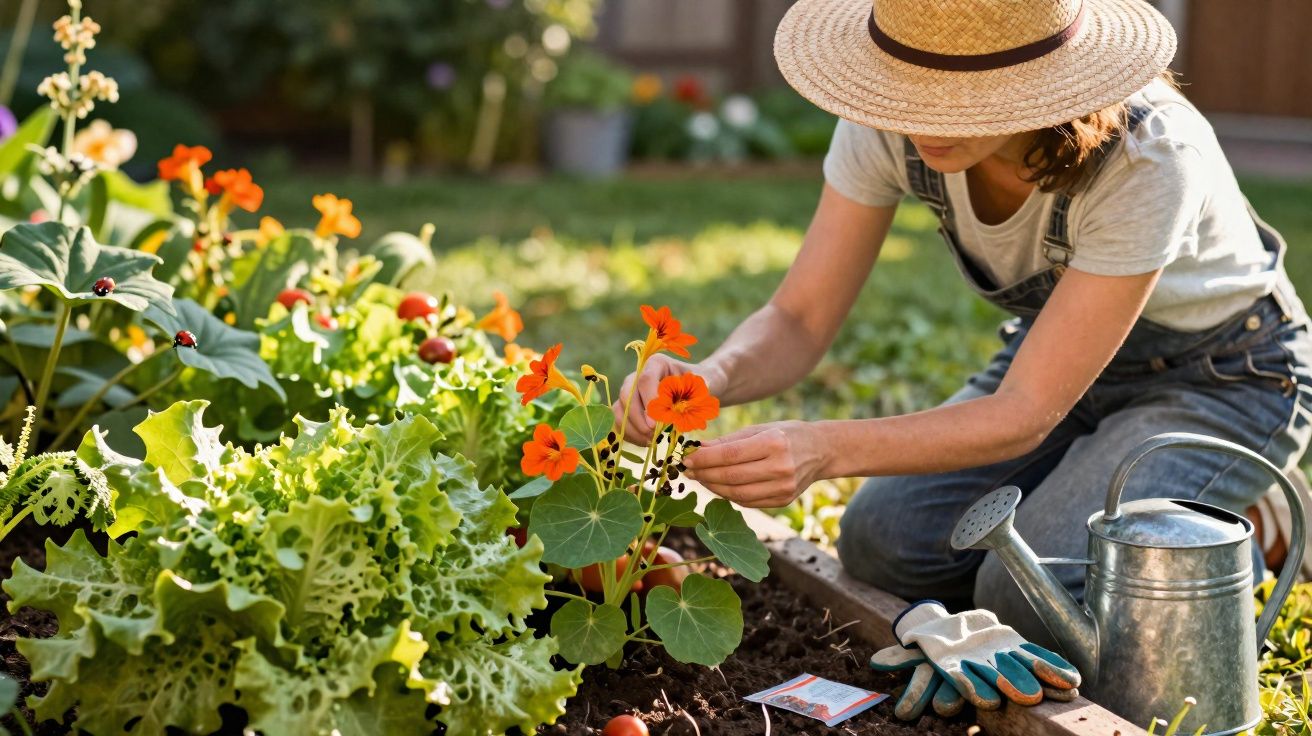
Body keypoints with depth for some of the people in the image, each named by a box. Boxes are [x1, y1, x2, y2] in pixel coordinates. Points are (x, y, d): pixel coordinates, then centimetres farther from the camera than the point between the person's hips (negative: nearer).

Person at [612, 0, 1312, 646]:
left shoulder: (1146, 155, -37)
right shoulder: (892, 123, -23)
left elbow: (1025, 416, -35)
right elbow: (797, 323, -19)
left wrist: (824, 449, -49)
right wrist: (710, 377, -42)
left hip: (1228, 376, -5)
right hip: (1054, 347, 5)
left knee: (1028, 591, -25)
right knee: (882, 543, -14)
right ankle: (1078, 503, 12)